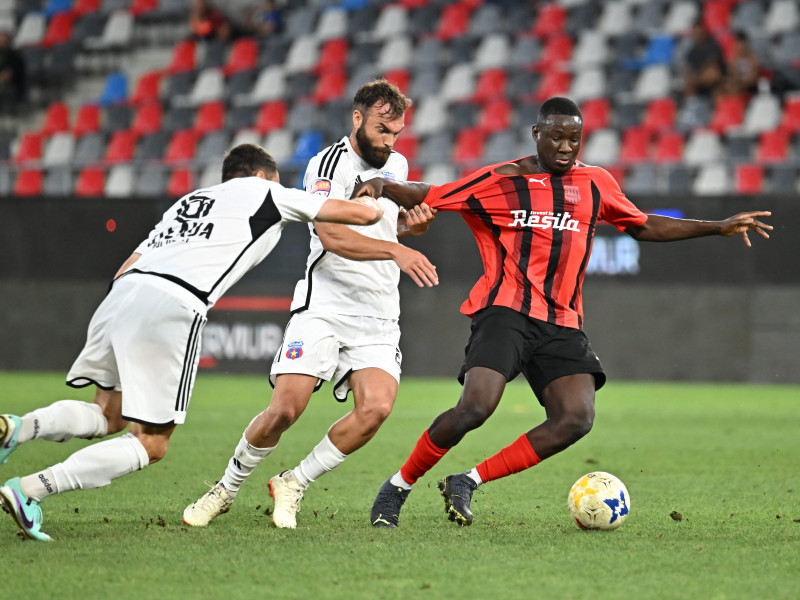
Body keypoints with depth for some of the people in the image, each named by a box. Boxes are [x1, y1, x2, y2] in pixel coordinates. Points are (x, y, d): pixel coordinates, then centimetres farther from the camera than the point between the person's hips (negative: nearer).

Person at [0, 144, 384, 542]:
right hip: (175, 304, -7)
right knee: (151, 445, 2)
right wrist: (373, 197, 41)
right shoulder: (265, 192, 18)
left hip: (124, 289, 7)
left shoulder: (188, 200, 34)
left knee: (107, 416, 24)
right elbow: (364, 213, 20)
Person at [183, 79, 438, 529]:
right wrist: (395, 250, -36)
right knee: (286, 409, -14)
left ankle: (294, 484, 1)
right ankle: (228, 488, 12)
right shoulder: (328, 164, -9)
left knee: (377, 407, -18)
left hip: (379, 318, 5)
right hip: (324, 308, -5)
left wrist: (412, 222, 9)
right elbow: (331, 234, -25)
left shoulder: (397, 164, 13)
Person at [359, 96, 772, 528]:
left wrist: (720, 228, 26)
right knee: (476, 407, -24)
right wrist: (383, 186, -11)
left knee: (576, 419, -17)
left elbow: (643, 226, 30)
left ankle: (466, 483, -6)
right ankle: (397, 487, -2)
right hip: (504, 313, -5)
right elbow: (425, 198, 9)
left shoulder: (596, 184, 17)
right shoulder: (499, 181, 4)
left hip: (562, 324, 5)